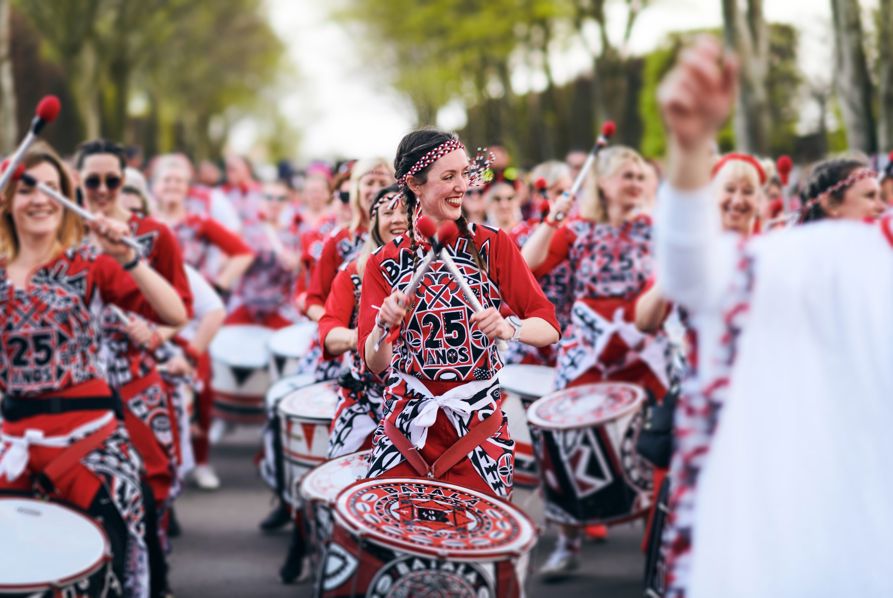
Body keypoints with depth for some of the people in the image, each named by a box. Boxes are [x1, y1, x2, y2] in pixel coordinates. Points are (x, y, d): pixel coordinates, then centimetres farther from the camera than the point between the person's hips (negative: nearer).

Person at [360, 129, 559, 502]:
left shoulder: (493, 246, -1)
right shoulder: (384, 263, 3)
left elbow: (548, 328, -6)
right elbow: (375, 363, -4)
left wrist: (508, 327, -25)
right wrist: (384, 325, -23)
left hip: (478, 424, -1)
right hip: (405, 425, 1)